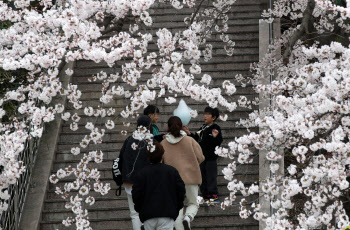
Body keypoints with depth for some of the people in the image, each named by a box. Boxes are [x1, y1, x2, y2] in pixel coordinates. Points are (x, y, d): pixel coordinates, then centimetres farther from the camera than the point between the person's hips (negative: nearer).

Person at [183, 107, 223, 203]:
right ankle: (206, 196, 19)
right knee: (203, 177, 11)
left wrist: (215, 137, -34)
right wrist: (189, 133, 5)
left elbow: (218, 143, -15)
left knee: (211, 177, -7)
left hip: (211, 157, -8)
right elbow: (196, 138, 17)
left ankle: (214, 195, -2)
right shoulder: (203, 128, 12)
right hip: (202, 156, 8)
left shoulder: (216, 128, -9)